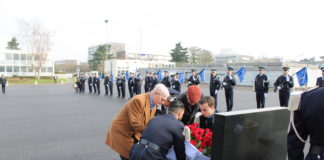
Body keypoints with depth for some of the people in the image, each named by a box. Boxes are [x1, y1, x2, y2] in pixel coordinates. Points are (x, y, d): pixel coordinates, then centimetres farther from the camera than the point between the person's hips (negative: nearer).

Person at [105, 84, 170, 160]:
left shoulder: (153, 105, 0)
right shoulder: (138, 100, -29)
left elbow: (149, 122, 3)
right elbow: (135, 123, -29)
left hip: (134, 134, 8)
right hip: (122, 133, -8)